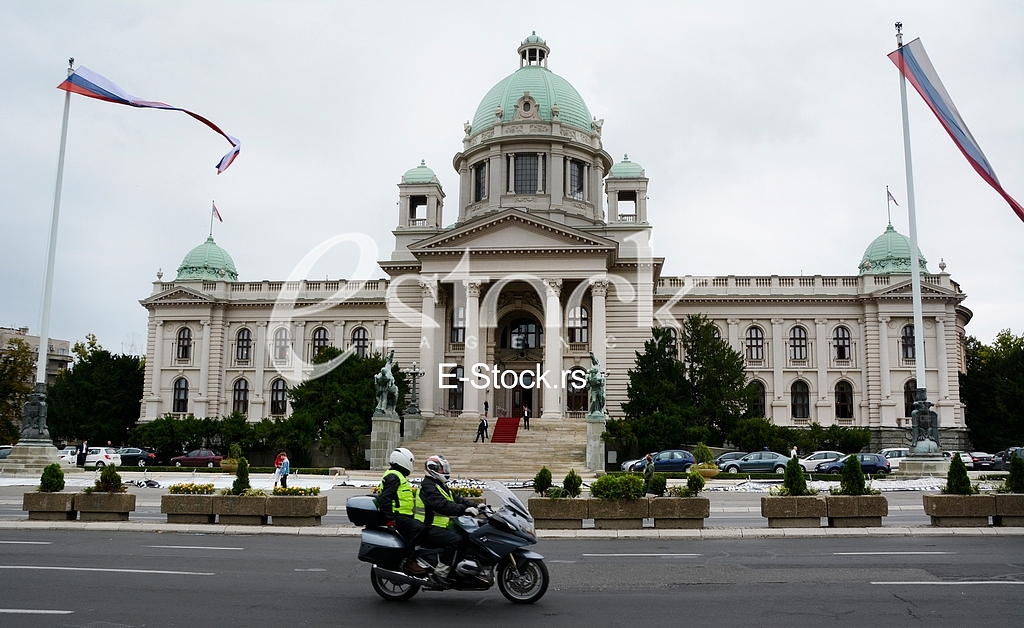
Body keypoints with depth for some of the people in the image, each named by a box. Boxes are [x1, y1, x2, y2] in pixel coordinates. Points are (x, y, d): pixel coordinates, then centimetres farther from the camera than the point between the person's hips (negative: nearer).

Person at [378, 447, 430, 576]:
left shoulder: (399, 476, 22)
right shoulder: (393, 476, -13)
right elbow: (384, 498, -22)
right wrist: (390, 518, -25)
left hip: (403, 515, 11)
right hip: (397, 516, -11)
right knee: (419, 528, -29)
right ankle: (409, 562, -29)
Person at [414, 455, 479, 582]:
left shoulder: (442, 487, 21)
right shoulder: (428, 487, -14)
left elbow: (456, 499, 16)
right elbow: (442, 505, -27)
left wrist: (474, 506, 0)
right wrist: (464, 510, -33)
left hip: (440, 527, 10)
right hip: (428, 529, -10)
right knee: (454, 540, -29)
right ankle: (440, 573, -26)